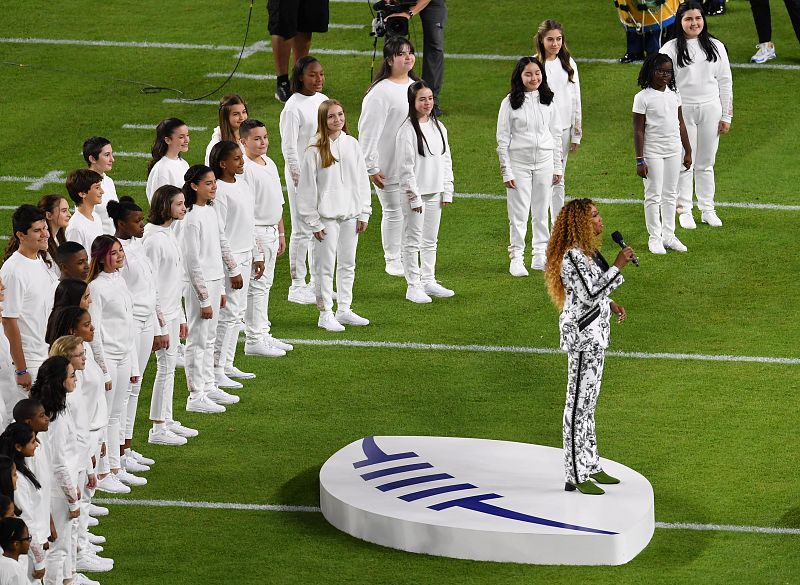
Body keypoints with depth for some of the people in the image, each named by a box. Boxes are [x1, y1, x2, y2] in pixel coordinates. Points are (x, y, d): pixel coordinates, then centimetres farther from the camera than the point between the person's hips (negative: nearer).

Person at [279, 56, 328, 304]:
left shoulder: (323, 101, 8)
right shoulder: (293, 107, -14)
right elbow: (289, 148, -15)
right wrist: (299, 179, -17)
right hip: (302, 175, -7)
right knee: (303, 231, -2)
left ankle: (317, 282, 23)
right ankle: (297, 286, 6)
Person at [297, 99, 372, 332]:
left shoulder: (351, 144, 4)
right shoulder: (315, 150, -9)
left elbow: (362, 180, 9)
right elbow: (306, 188, -7)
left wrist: (364, 213, 6)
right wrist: (313, 222, -9)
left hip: (350, 215, 5)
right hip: (327, 216, -5)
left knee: (348, 264, 12)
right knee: (325, 266, 0)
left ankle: (344, 309, 22)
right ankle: (325, 314, 7)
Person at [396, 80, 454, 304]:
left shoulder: (438, 127, 9)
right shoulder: (408, 130, -11)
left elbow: (446, 160, 14)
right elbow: (406, 166, -13)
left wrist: (447, 191, 9)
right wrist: (414, 197, -15)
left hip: (435, 193, 7)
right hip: (415, 193, -6)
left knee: (431, 241, 14)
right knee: (413, 241, 0)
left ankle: (428, 281, 23)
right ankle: (413, 286, 4)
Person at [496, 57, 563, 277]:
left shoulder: (547, 101, 5)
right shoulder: (510, 103, -6)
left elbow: (556, 135, 10)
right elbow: (503, 139, -4)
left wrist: (558, 167, 8)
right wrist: (506, 171, -8)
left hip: (544, 163, 3)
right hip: (519, 163, -3)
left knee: (541, 212, 10)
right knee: (518, 214, -1)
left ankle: (540, 256, 19)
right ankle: (516, 258, 6)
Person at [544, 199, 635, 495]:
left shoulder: (587, 249, 10)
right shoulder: (572, 256, -21)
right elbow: (589, 295, -26)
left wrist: (610, 303, 11)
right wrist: (618, 265, -24)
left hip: (595, 332, 10)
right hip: (582, 334, -10)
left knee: (588, 401, 17)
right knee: (579, 403, -5)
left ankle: (591, 466, 26)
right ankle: (576, 476, 0)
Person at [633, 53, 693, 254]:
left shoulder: (674, 94, 6)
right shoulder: (643, 97, -10)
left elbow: (680, 124, 13)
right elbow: (638, 130, -11)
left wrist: (688, 152, 14)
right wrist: (640, 160, -13)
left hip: (673, 151, 5)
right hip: (653, 152, -5)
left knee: (670, 194, 11)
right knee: (654, 195, 1)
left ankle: (669, 235, 19)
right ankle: (654, 238, 10)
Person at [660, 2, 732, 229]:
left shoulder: (715, 47, 6)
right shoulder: (671, 49, -3)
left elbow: (725, 82, 9)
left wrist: (726, 116, 6)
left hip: (710, 110, 2)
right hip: (683, 111, -2)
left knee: (706, 164, 9)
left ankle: (707, 209, 18)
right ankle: (684, 211, 9)